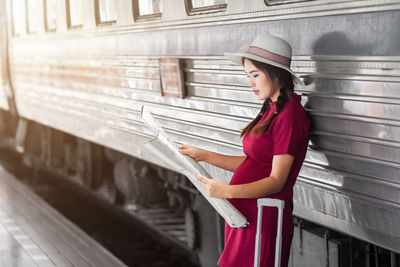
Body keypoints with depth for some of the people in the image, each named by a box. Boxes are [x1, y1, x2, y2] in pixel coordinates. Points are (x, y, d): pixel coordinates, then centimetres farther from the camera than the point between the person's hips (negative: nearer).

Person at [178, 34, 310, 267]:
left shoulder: (291, 116, -17)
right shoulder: (271, 110, 13)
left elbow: (276, 181, -20)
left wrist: (227, 191, -32)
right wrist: (203, 155, 14)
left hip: (264, 217, -9)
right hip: (244, 214, 9)